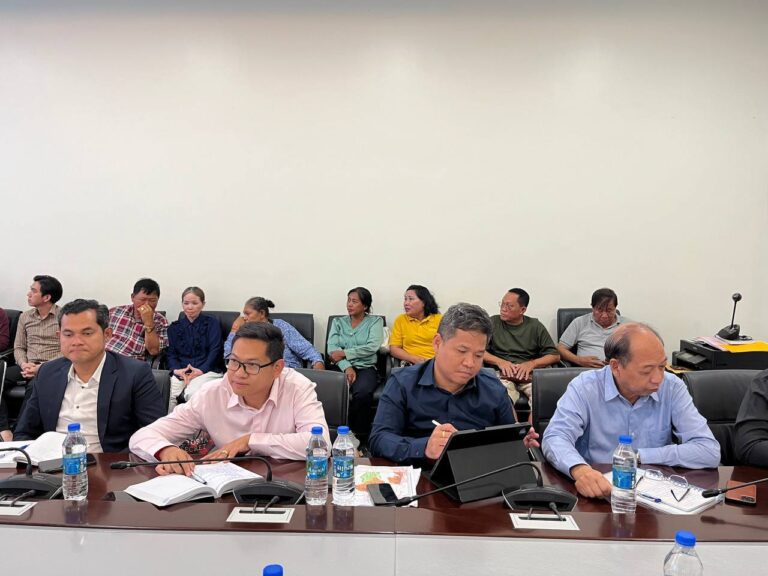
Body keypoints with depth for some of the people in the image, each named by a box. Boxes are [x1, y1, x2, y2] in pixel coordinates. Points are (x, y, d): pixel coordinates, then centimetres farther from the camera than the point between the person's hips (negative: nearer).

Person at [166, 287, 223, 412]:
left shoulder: (212, 323, 10)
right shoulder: (174, 327, 20)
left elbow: (215, 350, 1)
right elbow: (171, 353, 11)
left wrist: (201, 370, -13)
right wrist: (176, 370, -10)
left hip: (206, 370, -3)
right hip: (180, 371, 3)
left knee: (192, 393, -34)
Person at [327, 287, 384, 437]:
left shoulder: (375, 321, 11)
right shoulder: (338, 322, 19)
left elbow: (372, 347, -5)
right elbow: (332, 348, 4)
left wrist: (344, 353, -7)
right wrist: (347, 367, -13)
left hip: (366, 367, -1)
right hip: (342, 367, 2)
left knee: (363, 392, -35)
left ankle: (360, 435, -16)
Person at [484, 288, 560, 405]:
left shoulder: (535, 326, 15)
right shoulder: (492, 323, 13)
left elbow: (555, 355, 11)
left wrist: (532, 363, -5)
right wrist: (499, 362, -9)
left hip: (530, 374, 1)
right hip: (502, 374, -1)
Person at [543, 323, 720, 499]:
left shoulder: (672, 388, -3)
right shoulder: (585, 387, -9)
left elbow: (710, 452, -9)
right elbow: (555, 438, -19)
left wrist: (639, 456, -13)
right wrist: (579, 469, -40)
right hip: (597, 493, -1)